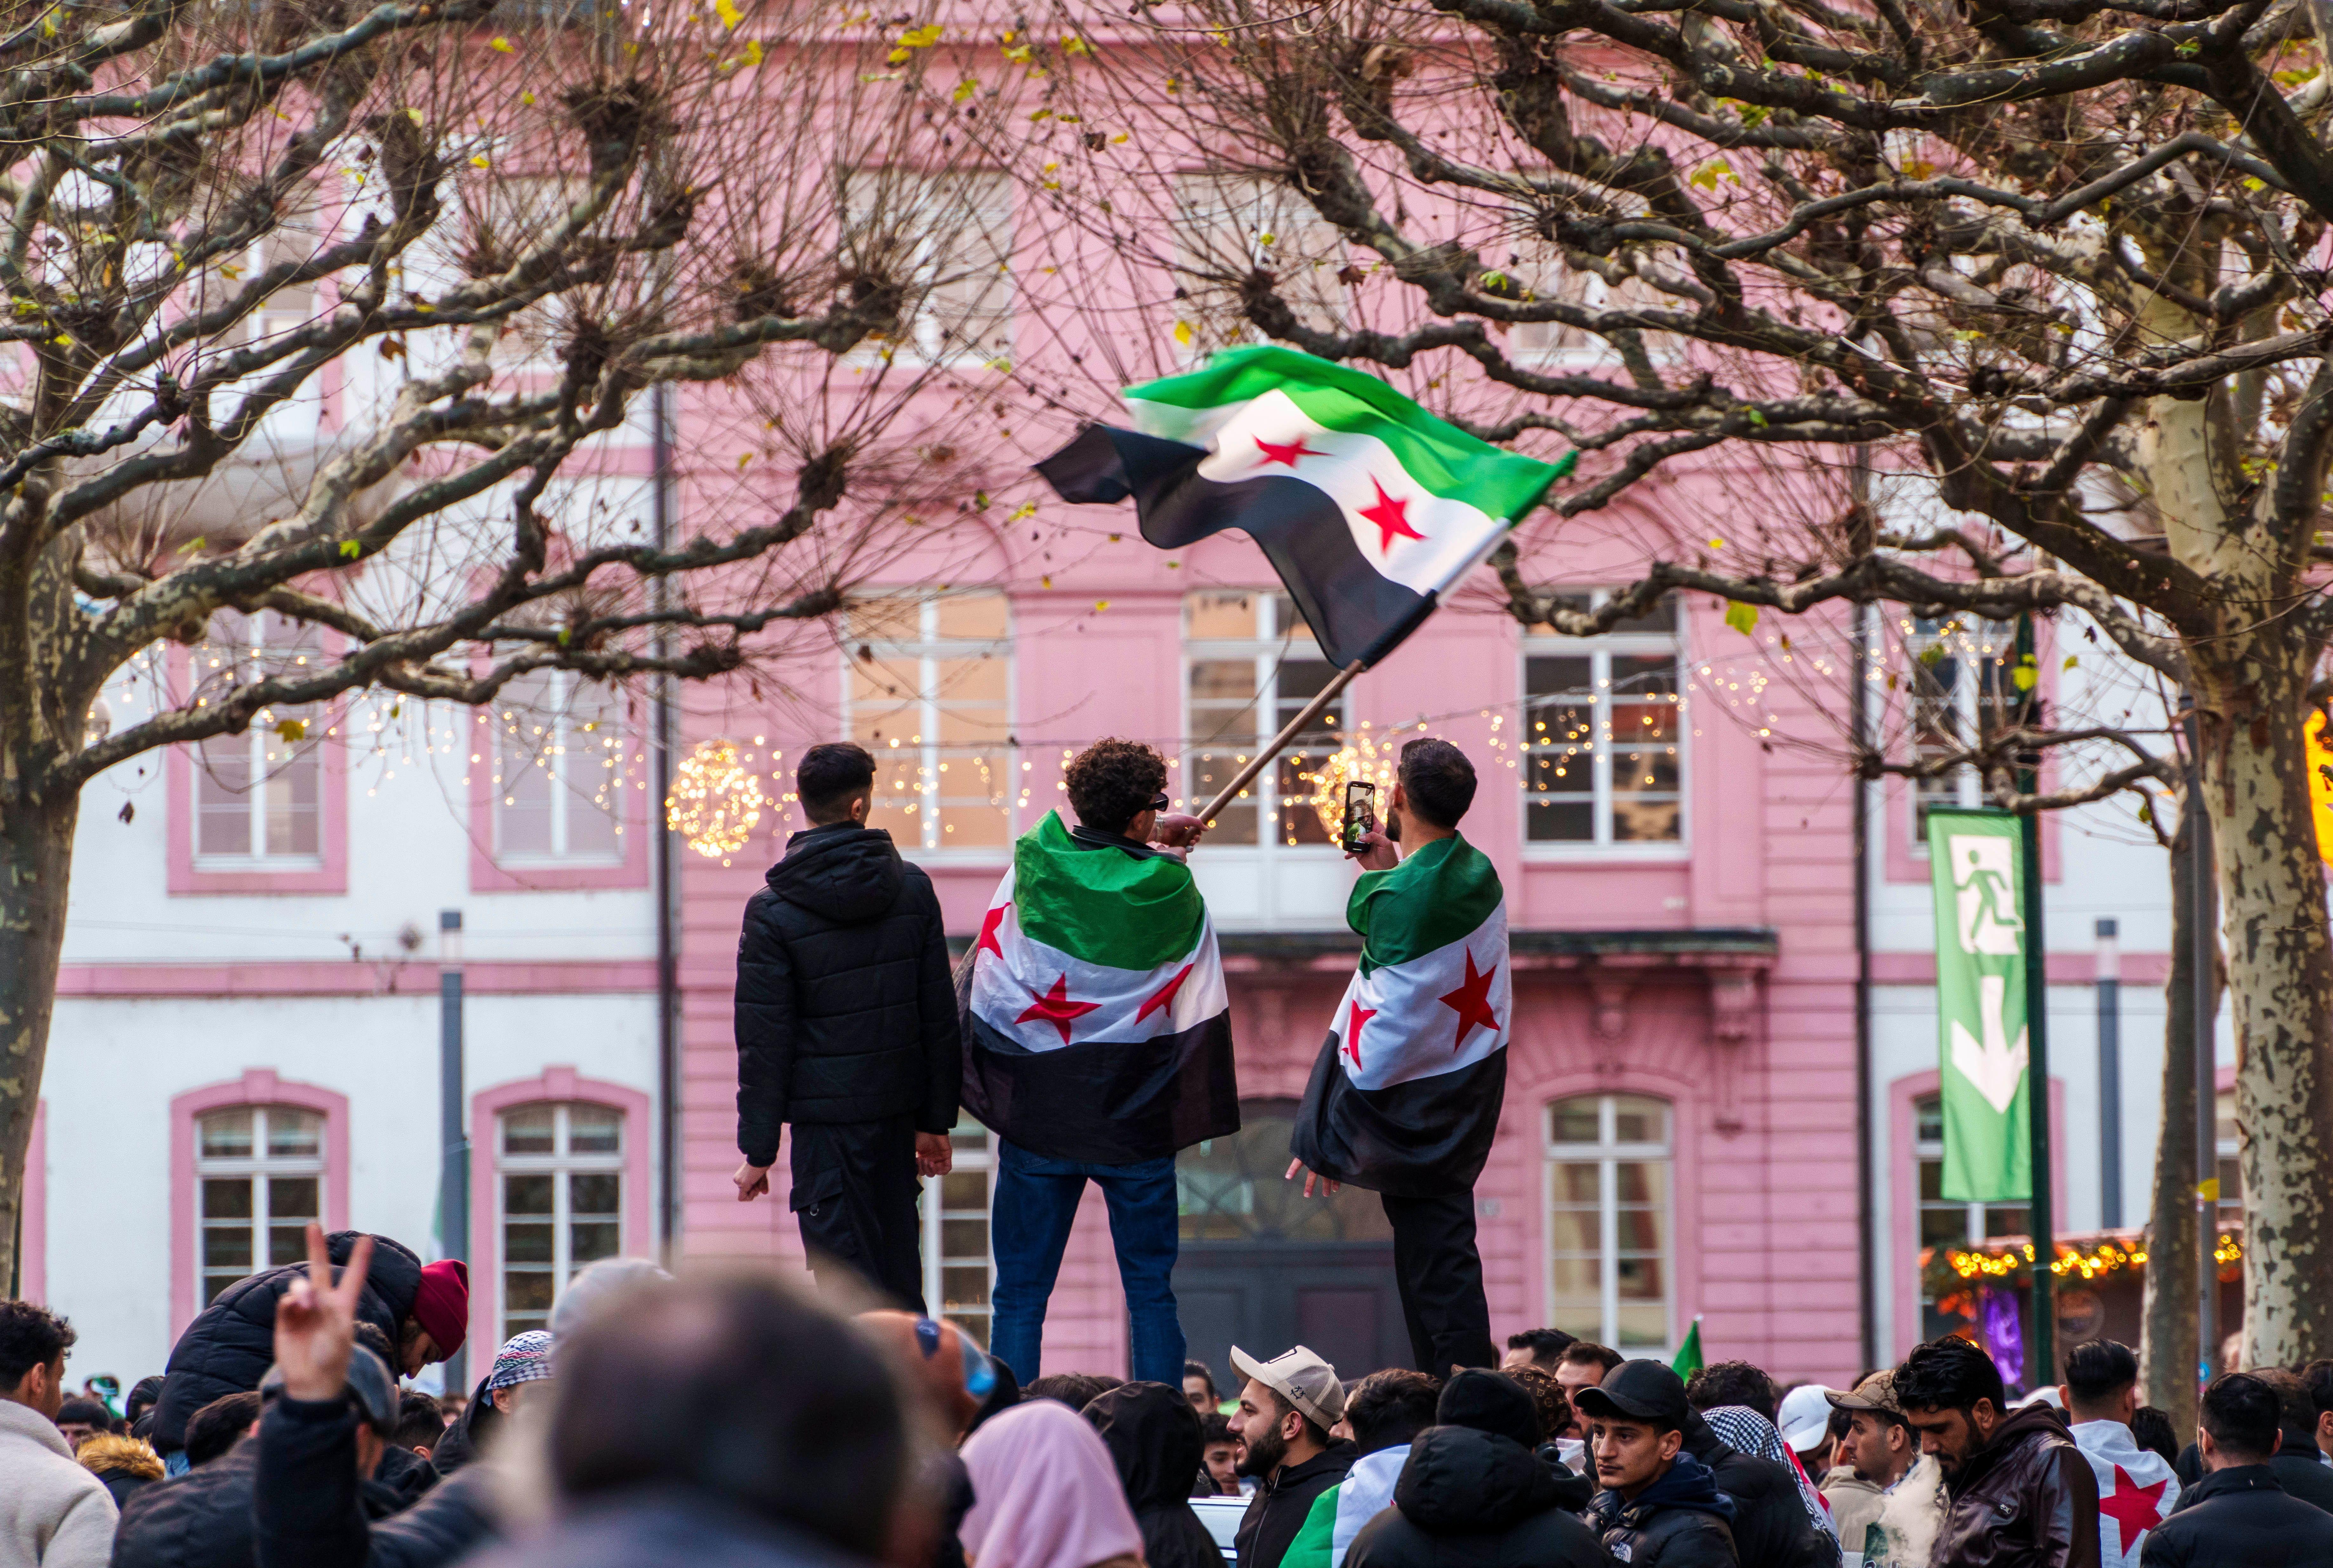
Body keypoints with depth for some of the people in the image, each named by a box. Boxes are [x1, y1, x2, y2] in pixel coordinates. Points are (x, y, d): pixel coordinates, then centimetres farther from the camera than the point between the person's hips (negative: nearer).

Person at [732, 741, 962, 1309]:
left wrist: (758, 1150, -3)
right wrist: (935, 1119, 13)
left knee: (844, 1269, -2)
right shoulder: (913, 888, 1)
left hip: (826, 1114, -4)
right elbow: (940, 1013, 5)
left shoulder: (773, 911, -11)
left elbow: (765, 1041, -10)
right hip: (898, 1109, 4)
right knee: (898, 1268, 15)